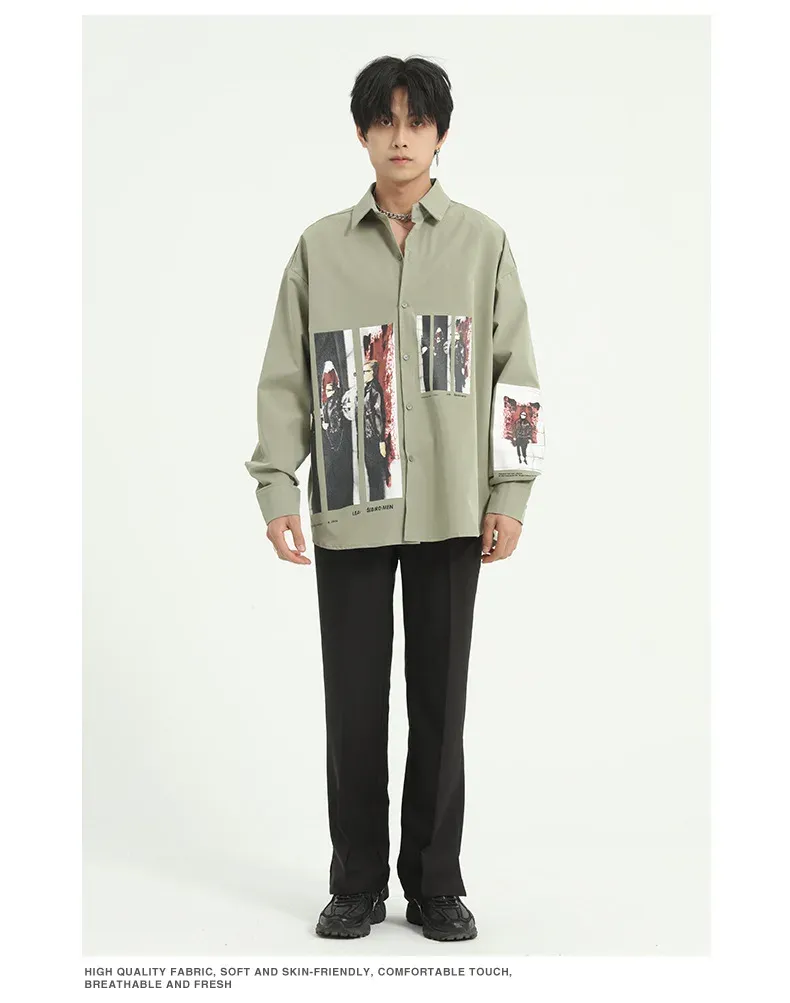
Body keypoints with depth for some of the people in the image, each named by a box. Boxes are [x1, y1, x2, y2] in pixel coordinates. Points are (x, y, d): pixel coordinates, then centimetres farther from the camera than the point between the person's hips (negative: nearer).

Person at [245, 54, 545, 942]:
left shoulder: (483, 243, 5)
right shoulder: (320, 246, 5)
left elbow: (512, 372, 4)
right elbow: (285, 378, 5)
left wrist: (510, 494, -2)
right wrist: (276, 486, -4)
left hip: (451, 509, 0)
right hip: (348, 510, 0)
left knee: (440, 699, 6)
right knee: (354, 700, 5)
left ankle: (435, 883, 19)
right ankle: (356, 883, 18)